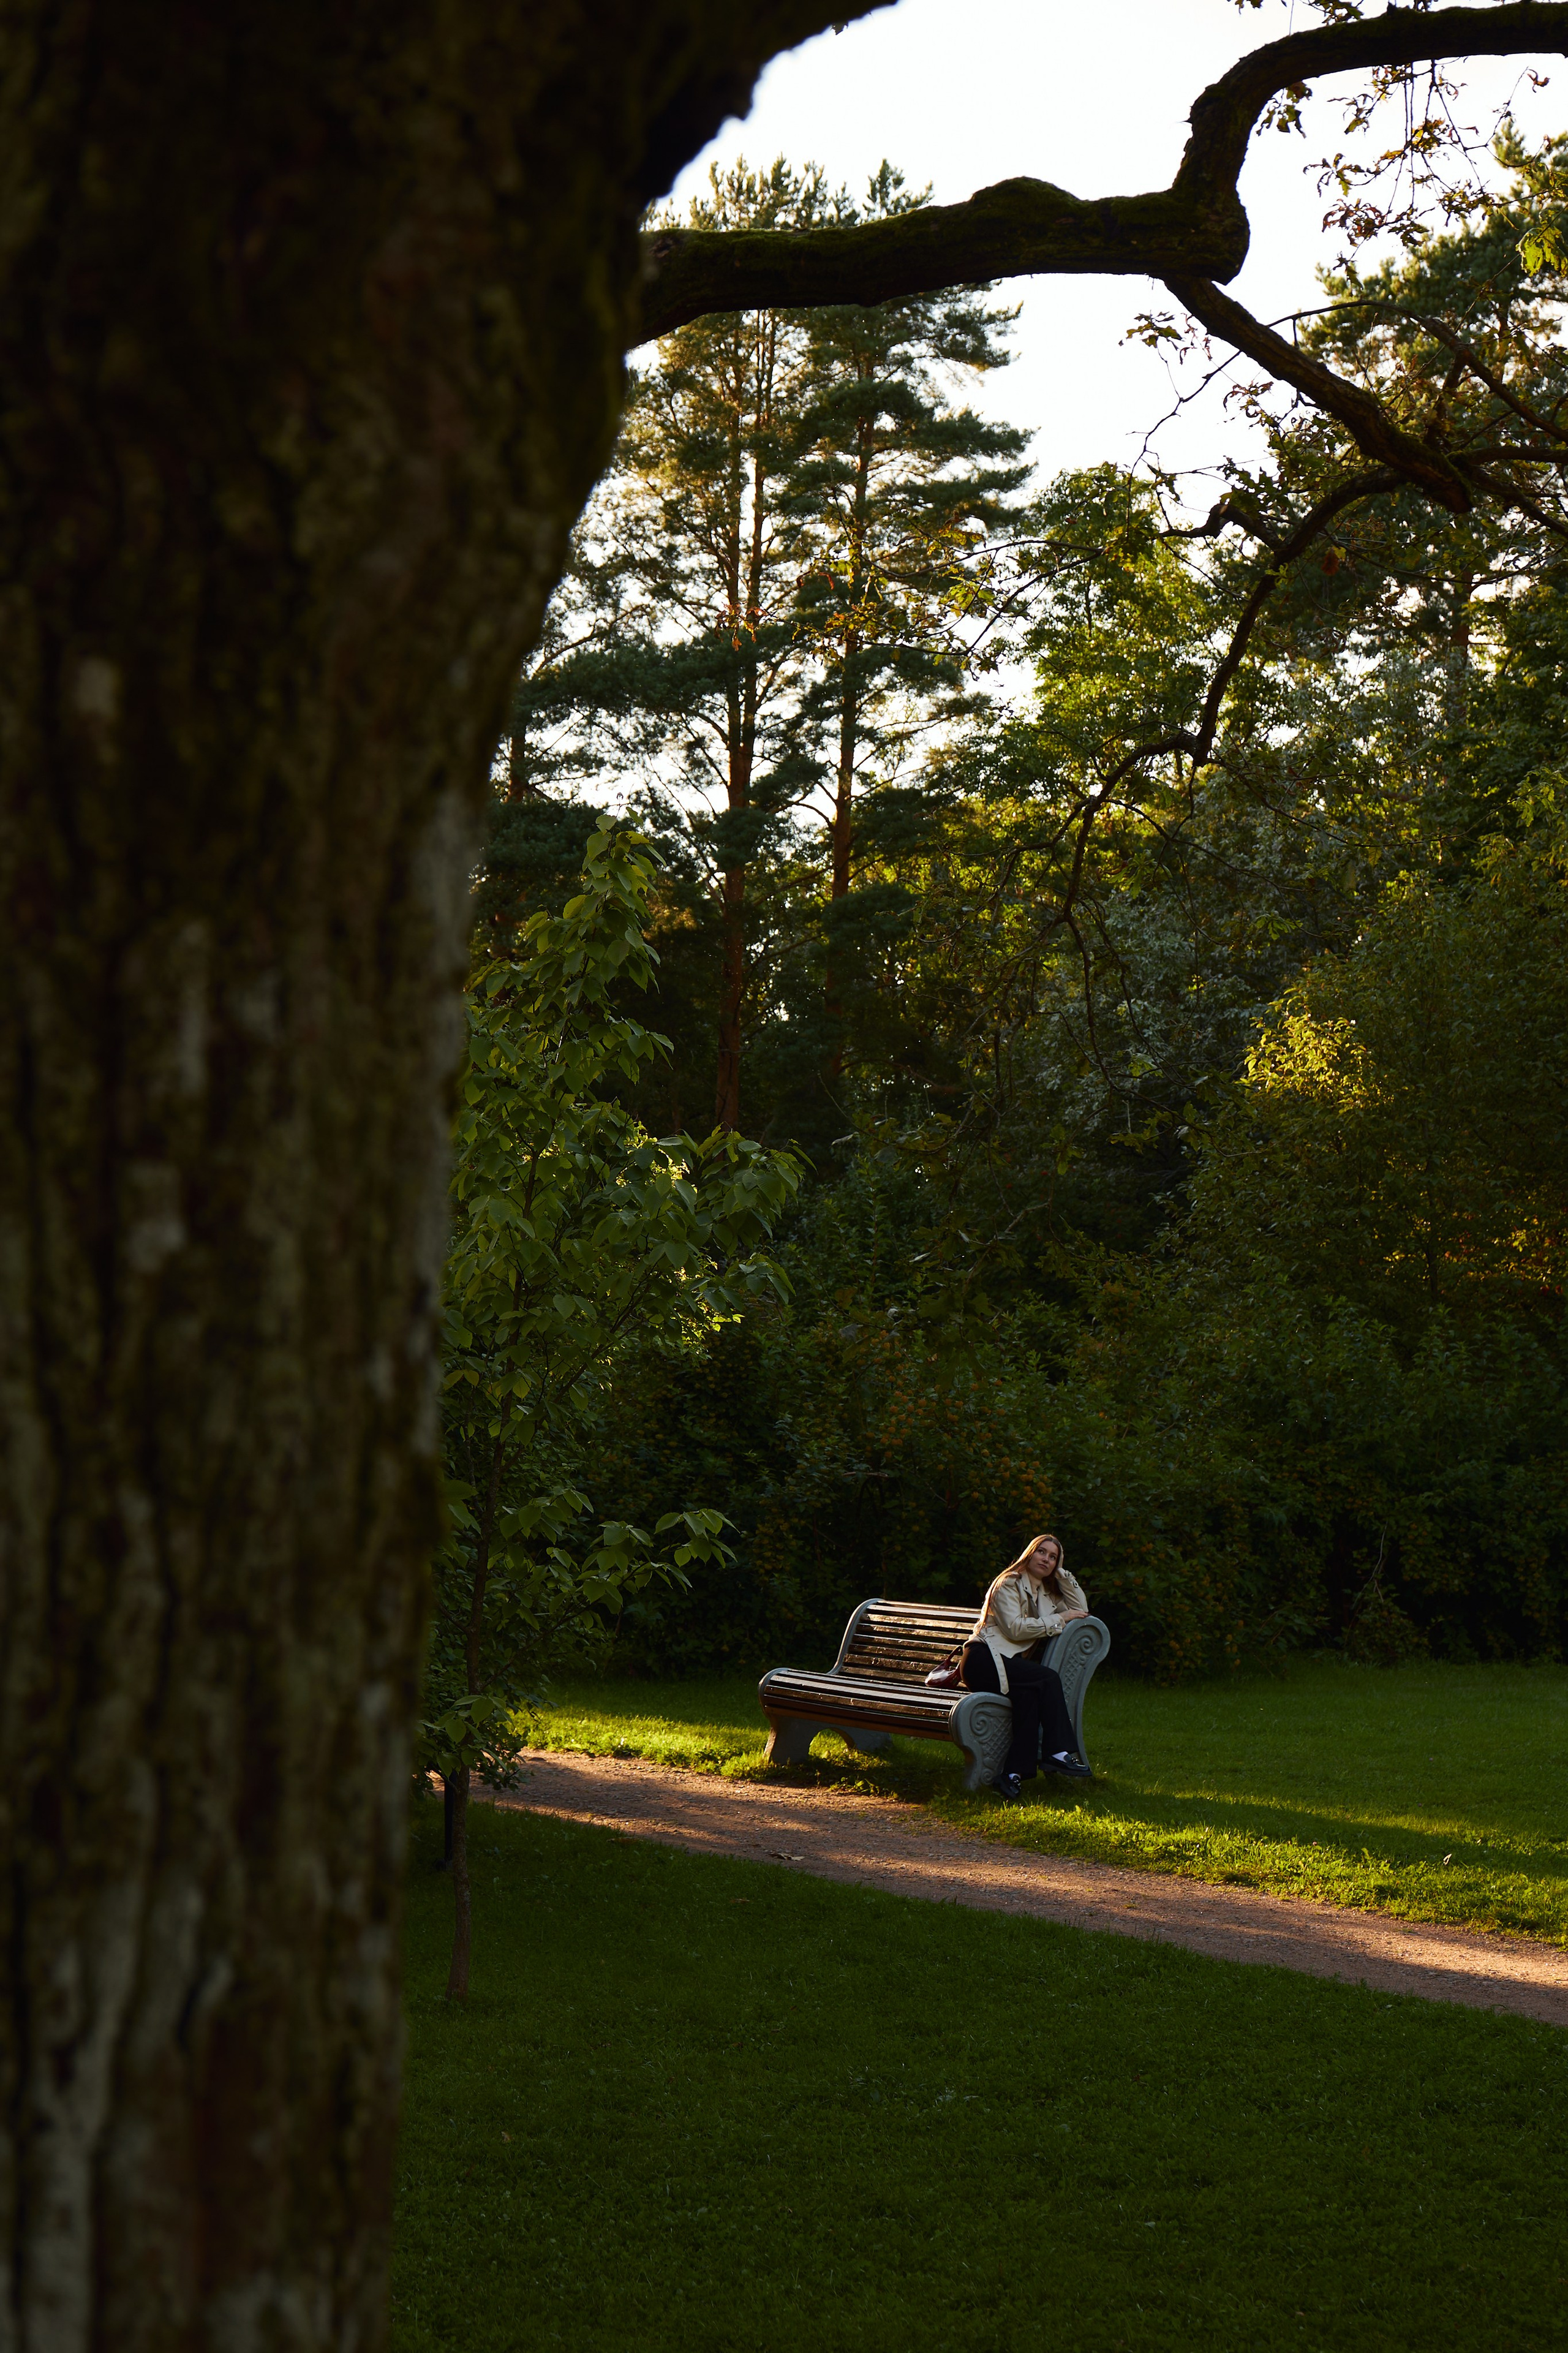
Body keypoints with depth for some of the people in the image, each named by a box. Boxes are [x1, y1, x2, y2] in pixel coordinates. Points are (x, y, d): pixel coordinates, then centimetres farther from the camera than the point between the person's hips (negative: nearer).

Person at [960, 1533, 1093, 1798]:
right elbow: (1015, 1628, -13)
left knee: (1029, 1695, -30)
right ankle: (1059, 1753, -30)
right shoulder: (1009, 1584, 0)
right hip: (983, 1660, -6)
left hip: (1008, 1664, 6)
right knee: (1047, 1679, -28)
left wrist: (1062, 1573, 13)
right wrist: (1059, 1619, -9)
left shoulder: (1046, 1594, 24)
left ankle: (1014, 1773, -38)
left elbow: (1081, 1609, 17)